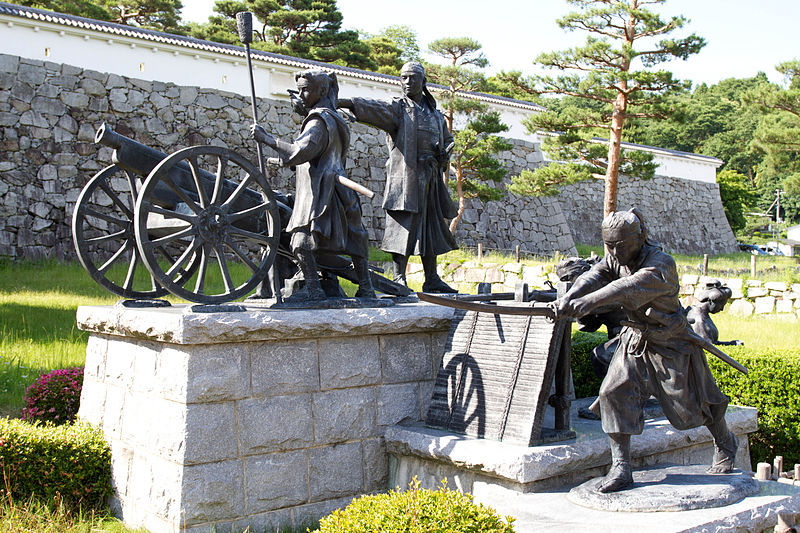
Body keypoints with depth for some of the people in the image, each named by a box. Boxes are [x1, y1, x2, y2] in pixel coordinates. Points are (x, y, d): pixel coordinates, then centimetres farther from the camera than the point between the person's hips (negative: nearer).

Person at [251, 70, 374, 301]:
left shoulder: (319, 121, -12)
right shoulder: (333, 118, 19)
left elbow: (299, 152, -25)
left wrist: (266, 138, -20)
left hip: (319, 192, -10)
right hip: (335, 188, 10)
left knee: (301, 239, -11)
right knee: (353, 239, 10)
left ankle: (313, 288, -15)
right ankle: (366, 288, 15)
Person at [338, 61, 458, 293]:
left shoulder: (436, 114, 19)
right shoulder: (397, 108, 2)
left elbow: (448, 139, 33)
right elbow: (371, 107, -15)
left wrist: (444, 154, 9)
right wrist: (339, 102, -31)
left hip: (430, 180, 6)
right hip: (405, 180, -6)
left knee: (431, 229, 9)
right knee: (404, 227, -9)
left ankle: (432, 280, 17)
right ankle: (399, 280, -5)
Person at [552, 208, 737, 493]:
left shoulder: (661, 264, -27)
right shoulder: (615, 259, -5)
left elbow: (632, 287, -45)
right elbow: (594, 276, -23)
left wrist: (590, 301, -60)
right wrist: (568, 297, -45)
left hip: (670, 344, -5)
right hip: (635, 339, 5)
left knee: (691, 404, 7)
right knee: (615, 392, -10)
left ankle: (725, 443, 39)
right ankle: (621, 468, -5)